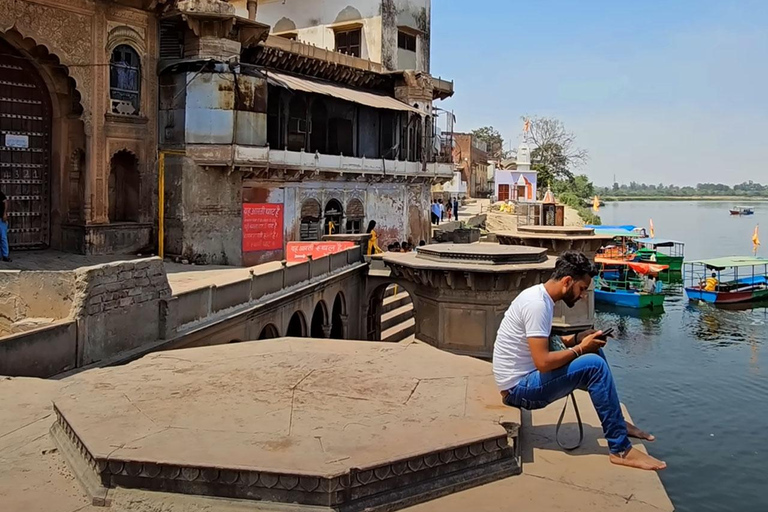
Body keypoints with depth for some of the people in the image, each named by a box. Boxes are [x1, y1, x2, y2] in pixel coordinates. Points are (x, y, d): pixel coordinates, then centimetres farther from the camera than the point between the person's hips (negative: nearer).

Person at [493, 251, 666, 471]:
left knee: (594, 352, 11)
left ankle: (617, 423, 20)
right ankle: (620, 450, -12)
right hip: (518, 389, -10)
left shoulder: (540, 296, 8)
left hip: (526, 377, 10)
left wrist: (577, 339, 4)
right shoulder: (537, 304, -23)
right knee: (595, 366, -20)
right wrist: (580, 348, -14)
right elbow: (543, 362, -28)